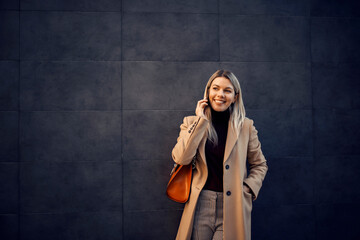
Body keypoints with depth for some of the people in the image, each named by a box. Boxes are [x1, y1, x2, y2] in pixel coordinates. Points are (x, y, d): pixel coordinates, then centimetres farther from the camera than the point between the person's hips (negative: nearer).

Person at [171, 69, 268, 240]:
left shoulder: (246, 126, 6)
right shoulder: (192, 122, 7)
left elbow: (259, 164, 15)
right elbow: (181, 158, -10)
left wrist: (247, 190, -1)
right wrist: (200, 121, -7)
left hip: (233, 206, 0)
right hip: (201, 204, 1)